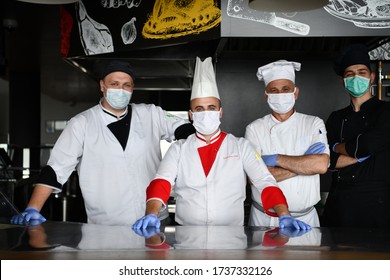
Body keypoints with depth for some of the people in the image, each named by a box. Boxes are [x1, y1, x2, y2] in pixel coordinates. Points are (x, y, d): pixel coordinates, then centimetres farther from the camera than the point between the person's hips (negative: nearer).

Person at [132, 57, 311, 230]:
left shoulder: (241, 147, 7)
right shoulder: (179, 149, 8)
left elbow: (265, 183, -1)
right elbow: (161, 183, -6)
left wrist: (285, 217, -17)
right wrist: (151, 215, -26)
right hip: (186, 233, -1)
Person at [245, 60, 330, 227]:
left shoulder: (314, 124, -1)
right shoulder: (255, 128, -3)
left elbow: (321, 165, -17)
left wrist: (276, 159, -15)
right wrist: (303, 164, -15)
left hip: (304, 218, 1)